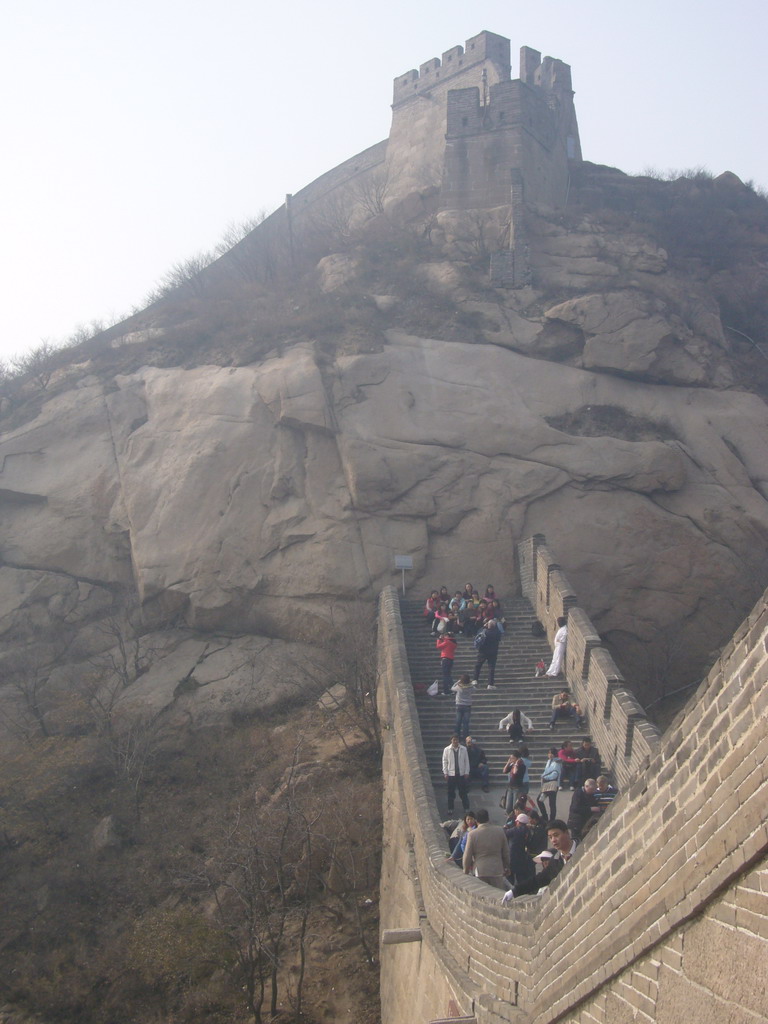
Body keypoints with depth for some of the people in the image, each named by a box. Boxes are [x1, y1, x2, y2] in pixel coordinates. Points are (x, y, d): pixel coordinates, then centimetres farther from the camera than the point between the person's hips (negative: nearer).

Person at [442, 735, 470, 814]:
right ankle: (450, 808, 17)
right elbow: (445, 761, 1)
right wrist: (445, 773, -3)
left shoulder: (463, 749, -2)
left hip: (461, 774, 0)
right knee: (451, 792, 6)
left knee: (463, 792, 7)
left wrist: (466, 772, -1)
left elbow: (466, 761, 2)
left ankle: (466, 808, 18)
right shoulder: (447, 750, -3)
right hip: (451, 774, 0)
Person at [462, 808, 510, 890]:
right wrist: (506, 867, 22)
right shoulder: (499, 830, -2)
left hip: (480, 871, -2)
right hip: (497, 870, 2)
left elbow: (467, 856, -1)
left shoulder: (472, 834, -8)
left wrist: (466, 871, 15)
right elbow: (506, 852, 8)